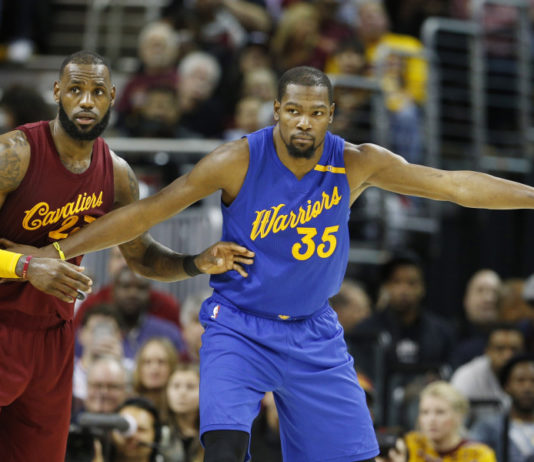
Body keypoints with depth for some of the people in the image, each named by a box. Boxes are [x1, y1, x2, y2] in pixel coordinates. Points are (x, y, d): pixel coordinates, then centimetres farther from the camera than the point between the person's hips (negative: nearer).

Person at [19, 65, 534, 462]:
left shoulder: (356, 164, -9)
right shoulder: (240, 161, -16)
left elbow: (453, 184, -6)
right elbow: (151, 209, -14)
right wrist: (54, 253, -16)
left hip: (313, 333, 3)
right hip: (239, 328, -3)